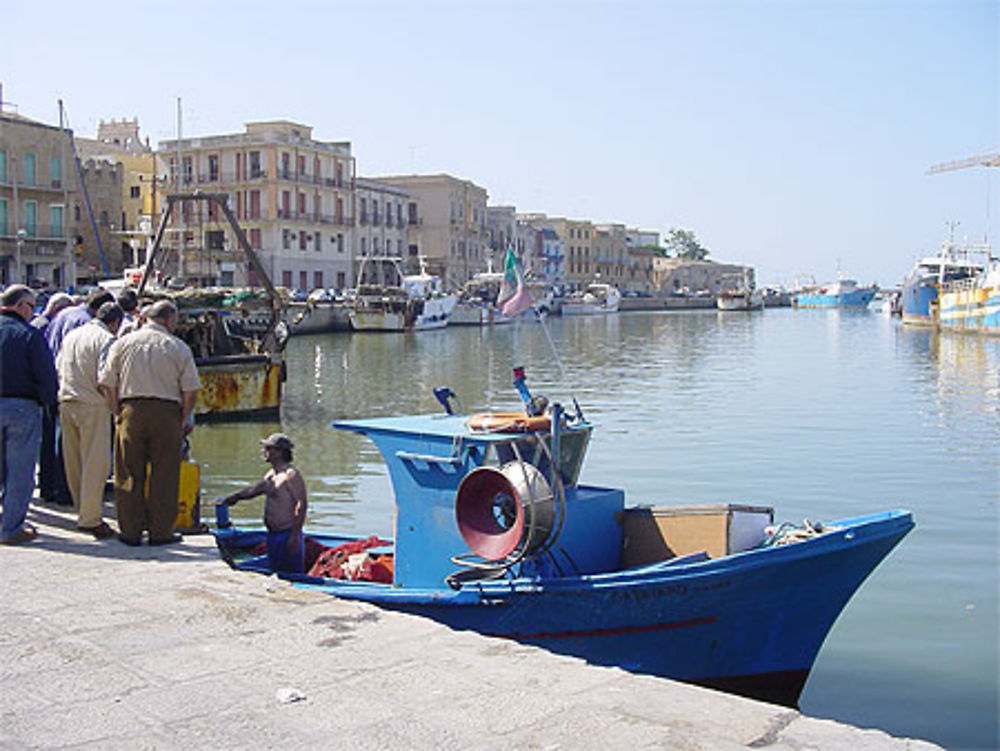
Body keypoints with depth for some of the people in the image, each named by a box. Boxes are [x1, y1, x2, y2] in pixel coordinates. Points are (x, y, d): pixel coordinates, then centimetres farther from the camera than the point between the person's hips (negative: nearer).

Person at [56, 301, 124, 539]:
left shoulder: (71, 335, 15)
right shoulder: (106, 339, -8)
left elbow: (58, 370, 18)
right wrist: (113, 403, -3)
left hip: (66, 403, 8)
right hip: (93, 406, -8)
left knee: (73, 463, 12)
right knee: (96, 463, -4)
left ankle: (83, 513, 20)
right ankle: (90, 518, -5)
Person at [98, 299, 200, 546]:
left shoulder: (123, 343, 7)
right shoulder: (179, 348, 1)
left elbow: (108, 383, 4)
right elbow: (190, 390, -2)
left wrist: (118, 413, 10)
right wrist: (184, 420, 8)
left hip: (131, 410, 2)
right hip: (167, 412, -2)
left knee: (129, 474, 8)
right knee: (164, 475, 4)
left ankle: (130, 531, 12)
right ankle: (160, 532, 8)